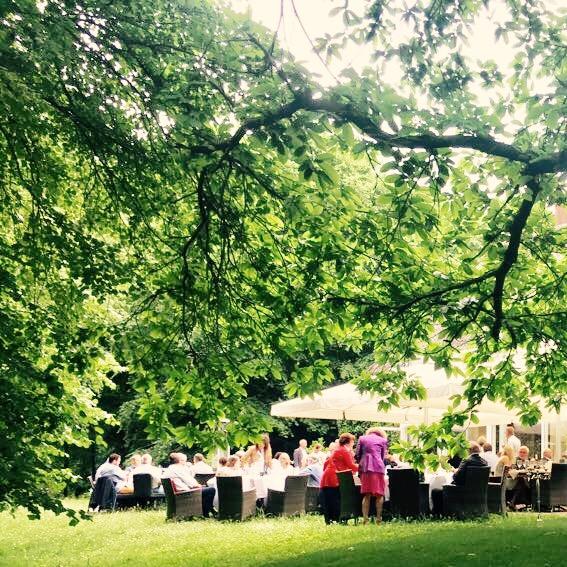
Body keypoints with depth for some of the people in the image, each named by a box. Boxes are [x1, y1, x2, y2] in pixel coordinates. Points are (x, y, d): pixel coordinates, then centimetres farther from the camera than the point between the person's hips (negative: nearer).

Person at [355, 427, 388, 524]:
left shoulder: (362, 438, 15)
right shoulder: (383, 440, 11)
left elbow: (357, 455, 11)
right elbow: (383, 456, 12)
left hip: (364, 468, 2)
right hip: (378, 467, -2)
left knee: (366, 495, 5)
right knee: (379, 494, 3)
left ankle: (365, 518, -2)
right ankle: (378, 518, -4)